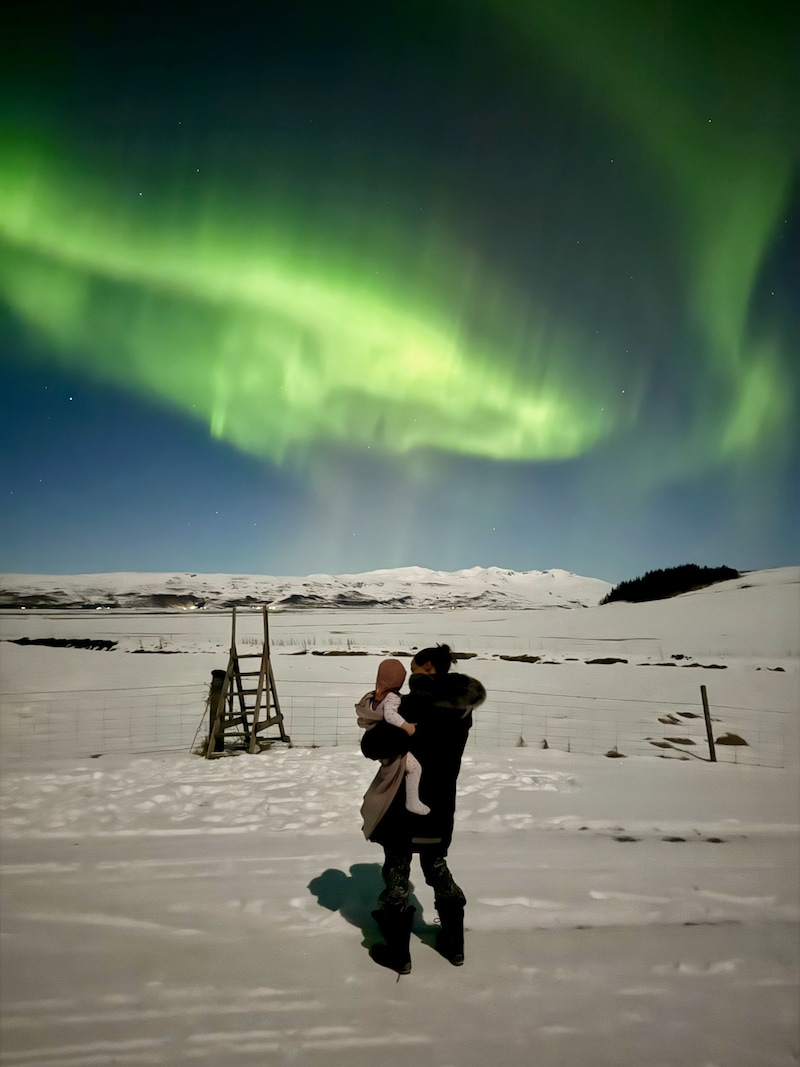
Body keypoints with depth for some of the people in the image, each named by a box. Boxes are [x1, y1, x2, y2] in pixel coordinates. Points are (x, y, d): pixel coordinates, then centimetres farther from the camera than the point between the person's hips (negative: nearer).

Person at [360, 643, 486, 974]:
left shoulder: (414, 705, -23)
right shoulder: (462, 709, -2)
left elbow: (371, 745, -23)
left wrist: (377, 735, -4)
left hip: (405, 806, -6)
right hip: (440, 806, 6)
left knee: (396, 876, 12)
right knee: (438, 869, 24)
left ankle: (397, 952, 23)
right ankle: (453, 943, 35)